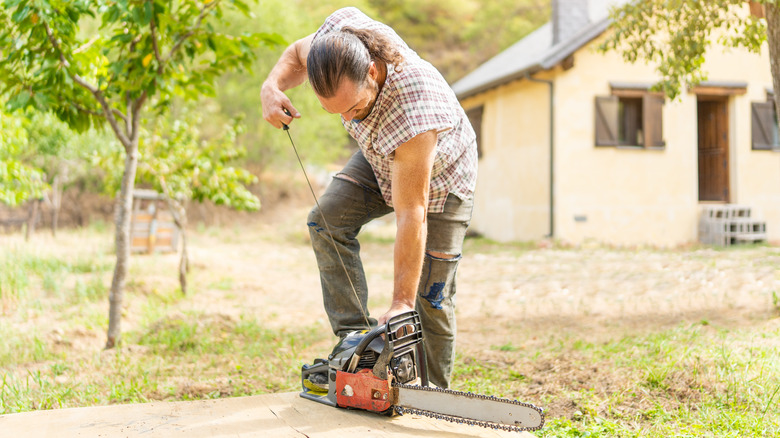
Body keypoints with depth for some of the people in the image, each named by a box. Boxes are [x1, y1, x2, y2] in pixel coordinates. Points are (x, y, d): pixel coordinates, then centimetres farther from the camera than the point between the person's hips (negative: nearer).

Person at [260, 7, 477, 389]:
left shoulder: (413, 112, -46)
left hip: (440, 177, -6)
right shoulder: (340, 32, -29)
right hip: (381, 160, 6)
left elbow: (411, 216, -40)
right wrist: (272, 86, -26)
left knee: (431, 298, -4)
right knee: (328, 218, -14)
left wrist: (401, 304, -35)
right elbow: (297, 54, -3)